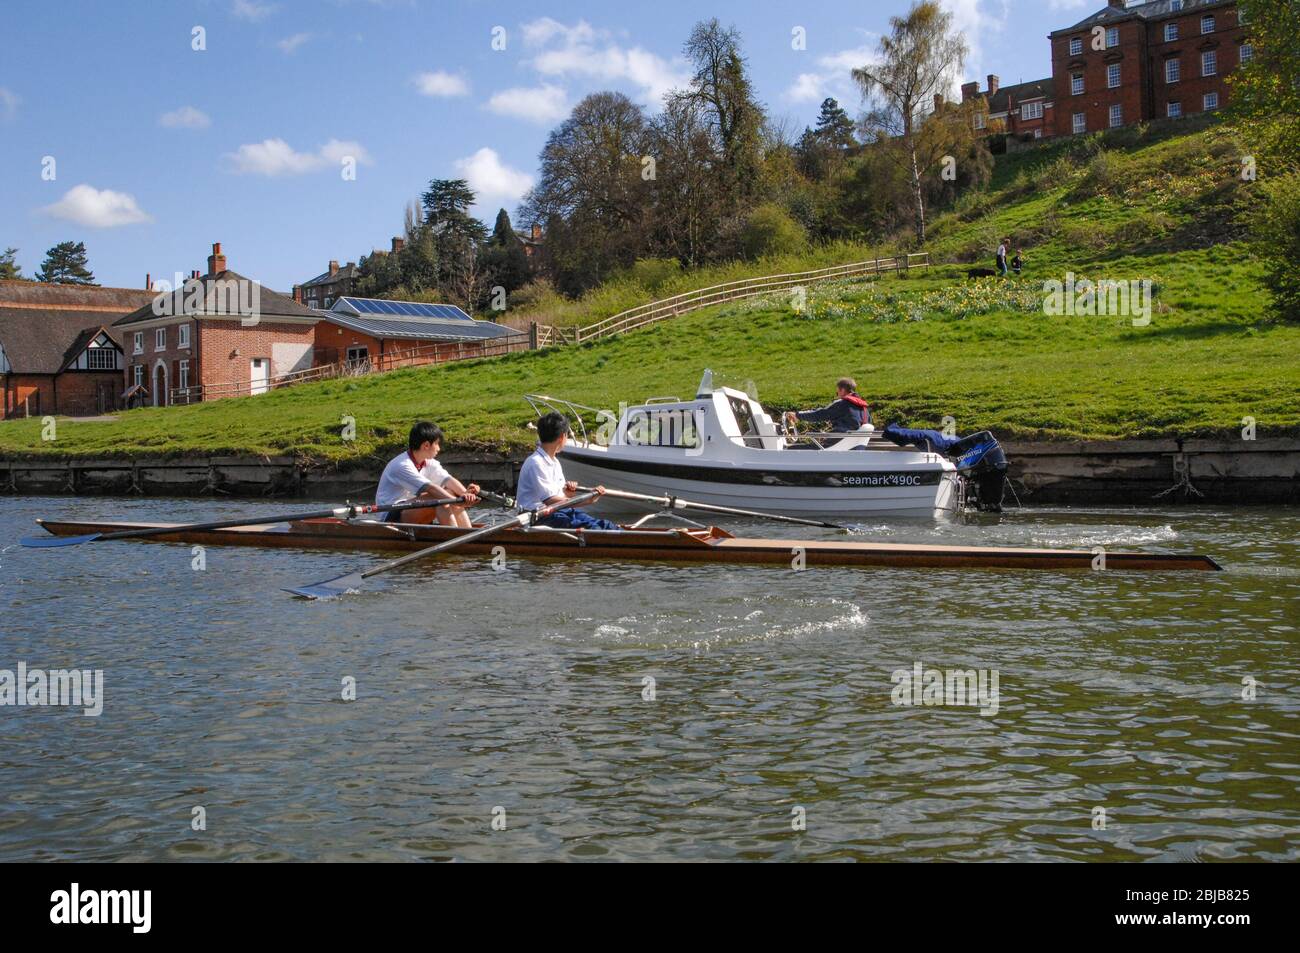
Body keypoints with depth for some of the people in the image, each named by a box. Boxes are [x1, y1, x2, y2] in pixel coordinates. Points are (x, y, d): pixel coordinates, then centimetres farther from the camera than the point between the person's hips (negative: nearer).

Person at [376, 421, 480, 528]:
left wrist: (465, 494, -30)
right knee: (438, 498, -28)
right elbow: (429, 488, -31)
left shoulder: (429, 463, 8)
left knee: (451, 492, -11)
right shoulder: (402, 466, -19)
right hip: (392, 518, -8)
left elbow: (447, 480, -10)